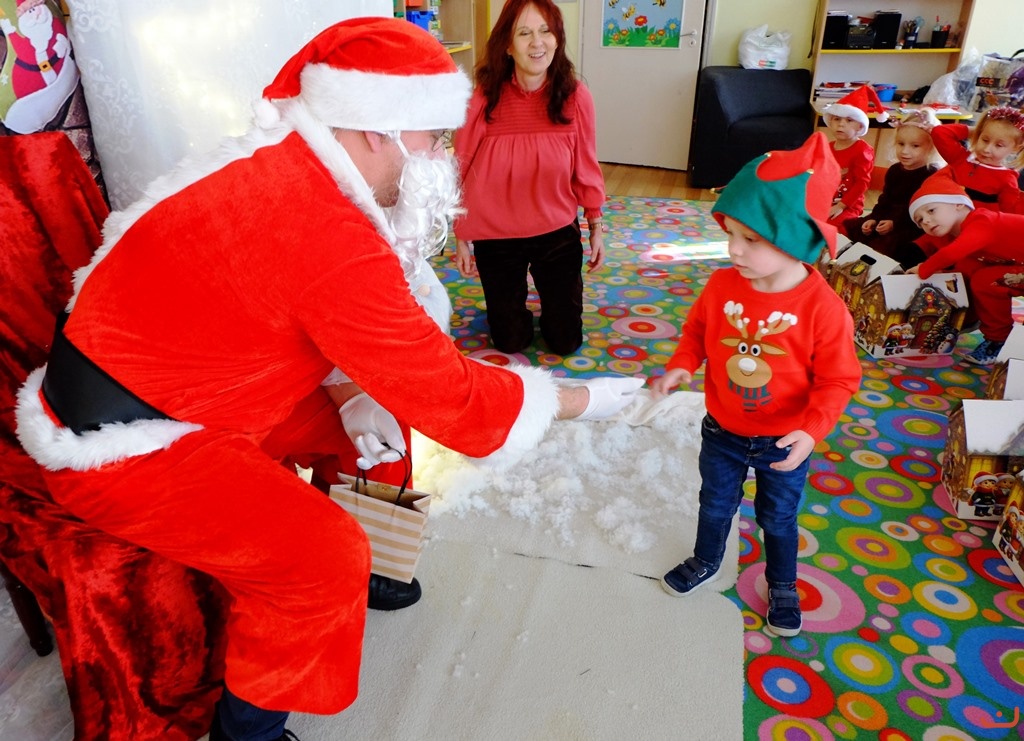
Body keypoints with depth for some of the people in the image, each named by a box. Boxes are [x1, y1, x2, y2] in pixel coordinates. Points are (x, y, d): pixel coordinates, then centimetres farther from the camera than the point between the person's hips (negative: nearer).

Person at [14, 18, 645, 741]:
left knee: (378, 405, 10)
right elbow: (450, 397, -26)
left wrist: (355, 401, -5)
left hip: (182, 390, 9)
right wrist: (579, 400, -12)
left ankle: (360, 567, 31)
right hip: (122, 443, -9)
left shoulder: (281, 167, -3)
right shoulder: (331, 239, -33)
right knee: (325, 558, -23)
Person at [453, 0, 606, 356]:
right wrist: (461, 239, -2)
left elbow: (586, 168, 0)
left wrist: (596, 229, 4)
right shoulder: (483, 99, -16)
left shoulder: (575, 96, -11)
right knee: (511, 343, 13)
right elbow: (462, 173, -7)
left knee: (566, 342, 12)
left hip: (558, 234, 1)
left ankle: (550, 298, 44)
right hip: (496, 238, -1)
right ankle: (513, 303, 46)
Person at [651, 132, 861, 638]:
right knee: (715, 505, 25)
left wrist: (811, 429, -30)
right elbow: (697, 330, 1)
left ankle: (782, 587, 49)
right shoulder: (723, 285, -17)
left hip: (783, 443, -2)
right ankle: (706, 563, 54)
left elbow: (837, 379, -17)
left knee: (778, 519, 21)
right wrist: (680, 366, -18)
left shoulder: (822, 307, -25)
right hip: (722, 432, 3)